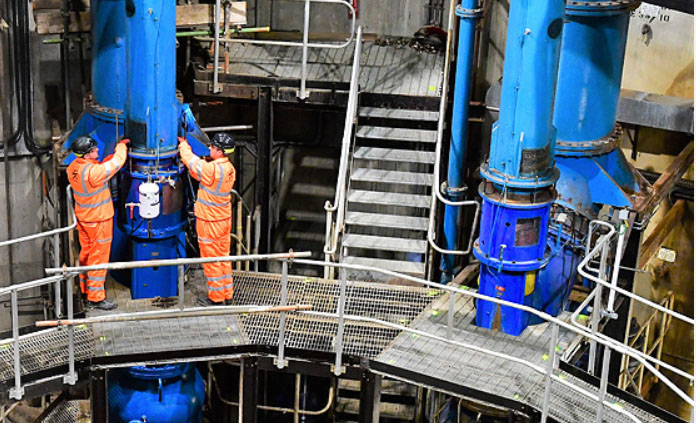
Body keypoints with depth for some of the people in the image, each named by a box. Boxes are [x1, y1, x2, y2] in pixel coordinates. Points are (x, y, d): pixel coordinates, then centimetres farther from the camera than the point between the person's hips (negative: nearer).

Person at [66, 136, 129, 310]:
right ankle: (95, 297, 11)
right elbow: (116, 163, -21)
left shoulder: (73, 167, -5)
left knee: (86, 252, 23)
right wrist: (122, 146, -4)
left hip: (82, 217, 8)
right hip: (98, 221, -8)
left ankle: (85, 287, 38)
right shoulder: (92, 172, -31)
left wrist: (115, 153, -1)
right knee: (99, 257, 3)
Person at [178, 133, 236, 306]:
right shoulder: (229, 168, 1)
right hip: (225, 219, 8)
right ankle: (227, 295, 26)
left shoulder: (212, 169, -26)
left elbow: (191, 162, -14)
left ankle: (216, 298, 15)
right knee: (224, 257, 17)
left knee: (211, 260, 5)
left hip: (209, 221, -8)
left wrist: (183, 145, 5)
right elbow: (200, 165, 12)